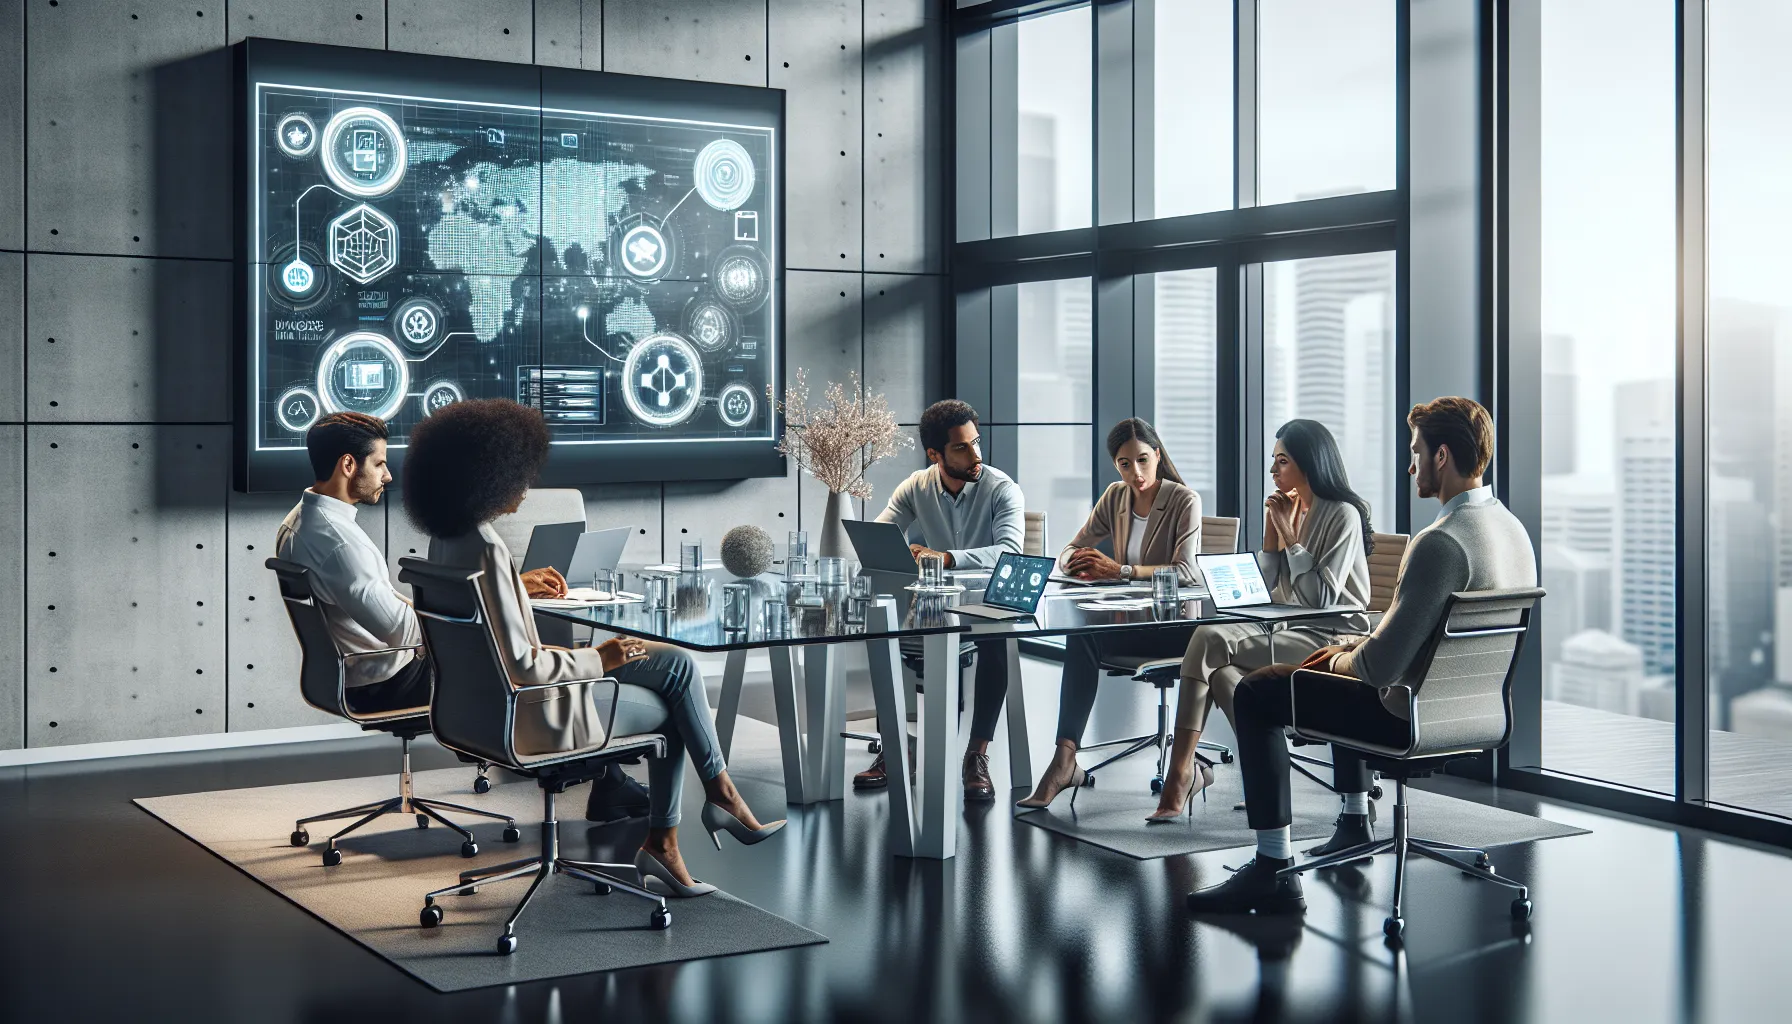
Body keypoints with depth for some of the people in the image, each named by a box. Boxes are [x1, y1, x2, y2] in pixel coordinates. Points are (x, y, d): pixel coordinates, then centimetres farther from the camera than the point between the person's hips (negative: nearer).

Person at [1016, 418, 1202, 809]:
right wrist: (1080, 564, -15)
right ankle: (1065, 758, -34)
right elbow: (1068, 553, 10)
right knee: (1081, 636, -30)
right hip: (1130, 618, 5)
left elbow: (1184, 571, -20)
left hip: (1176, 626, -5)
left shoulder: (1184, 501, -7)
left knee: (1085, 636, -34)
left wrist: (1120, 570, -30)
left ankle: (1066, 759, -31)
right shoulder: (1116, 497, 11)